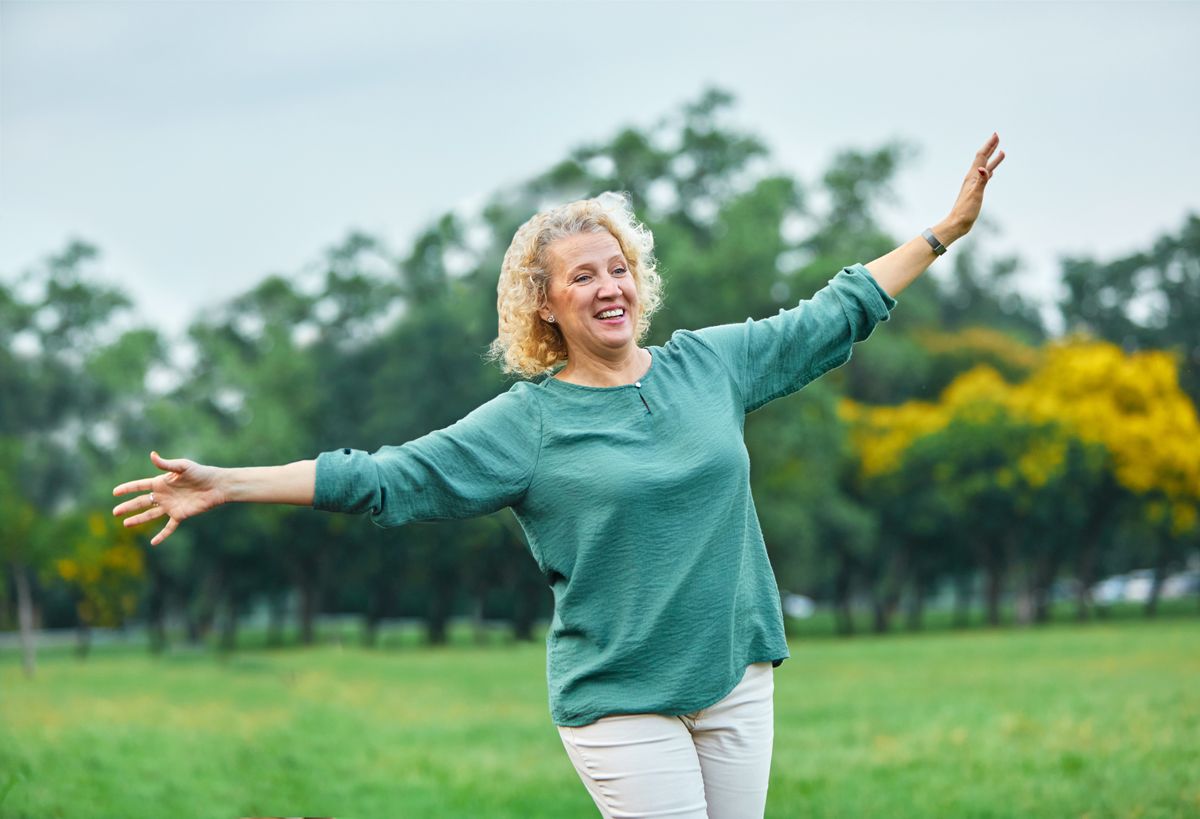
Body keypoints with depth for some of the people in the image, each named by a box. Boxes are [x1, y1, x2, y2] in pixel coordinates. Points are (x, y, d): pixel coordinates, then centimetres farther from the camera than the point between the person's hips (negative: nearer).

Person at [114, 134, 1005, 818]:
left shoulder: (711, 363, 6)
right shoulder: (524, 424, -5)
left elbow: (833, 316, 16)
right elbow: (386, 478, -8)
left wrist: (948, 228, 18)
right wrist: (228, 485, -14)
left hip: (736, 681, 4)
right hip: (621, 702, -4)